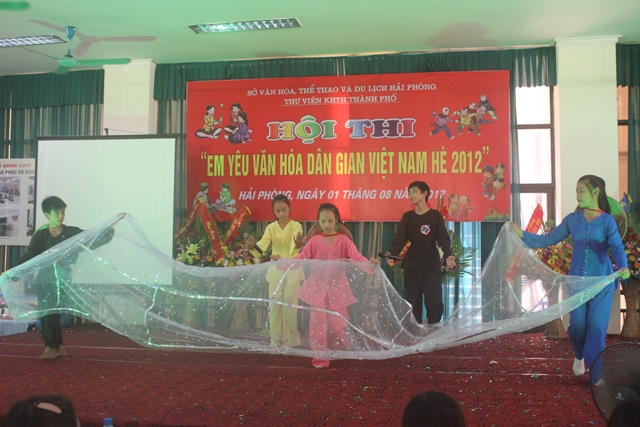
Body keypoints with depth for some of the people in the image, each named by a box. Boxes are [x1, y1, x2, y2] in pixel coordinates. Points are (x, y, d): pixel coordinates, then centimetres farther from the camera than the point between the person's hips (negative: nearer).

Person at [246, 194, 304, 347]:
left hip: (292, 269, -3)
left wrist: (298, 245, -50)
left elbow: (294, 248, -25)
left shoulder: (296, 226, -7)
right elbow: (263, 244, -17)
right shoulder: (271, 227, 1)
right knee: (274, 305, 4)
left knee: (290, 304, -1)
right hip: (275, 270, 3)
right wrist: (252, 247, -39)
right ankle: (276, 339, 15)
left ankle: (291, 339, 10)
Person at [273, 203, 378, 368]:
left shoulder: (343, 240, -3)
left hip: (337, 287, -1)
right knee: (318, 323, 1)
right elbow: (300, 258, -5)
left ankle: (347, 354, 32)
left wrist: (369, 263, -37)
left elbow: (356, 256, -17)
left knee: (337, 323, 5)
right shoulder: (314, 241, 1)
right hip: (317, 286, 1)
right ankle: (320, 358, 13)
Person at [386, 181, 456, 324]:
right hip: (411, 266, 3)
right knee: (412, 302, 5)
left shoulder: (435, 216, 0)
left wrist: (448, 256, -29)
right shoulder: (407, 217, 7)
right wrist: (392, 254, -24)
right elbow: (399, 238, -4)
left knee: (434, 301, -3)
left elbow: (443, 238, -9)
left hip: (431, 266, -2)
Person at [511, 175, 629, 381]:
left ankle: (597, 373, 13)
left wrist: (623, 267, -36)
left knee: (597, 326, -1)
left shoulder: (607, 221, -6)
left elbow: (617, 248, -16)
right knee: (577, 324, 3)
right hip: (577, 281, 3)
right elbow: (549, 239, 6)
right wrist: (522, 234, -2)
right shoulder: (572, 219, 3)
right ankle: (579, 356, 35)